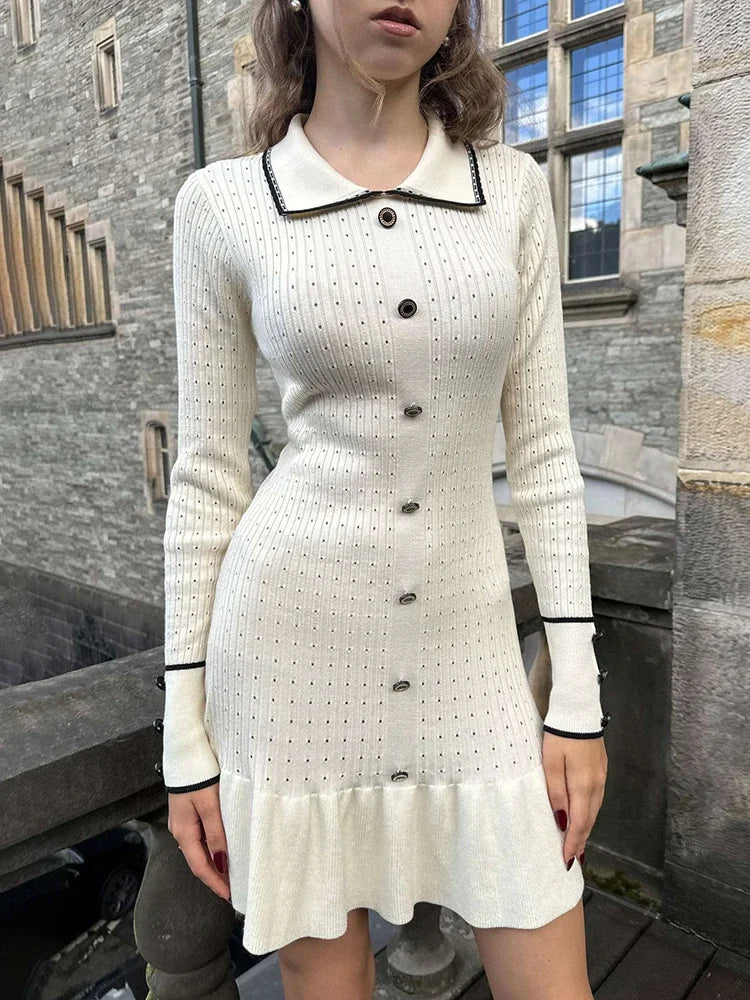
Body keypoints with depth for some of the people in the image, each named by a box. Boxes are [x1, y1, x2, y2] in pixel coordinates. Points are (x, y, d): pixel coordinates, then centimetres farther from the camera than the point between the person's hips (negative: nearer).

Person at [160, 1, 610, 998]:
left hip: (469, 650, 2)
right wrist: (186, 730, 2)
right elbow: (208, 476, 0)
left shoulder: (513, 187, 5)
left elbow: (544, 448, 3)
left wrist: (578, 687, 0)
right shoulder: (224, 202, 0)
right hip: (292, 642, -1)